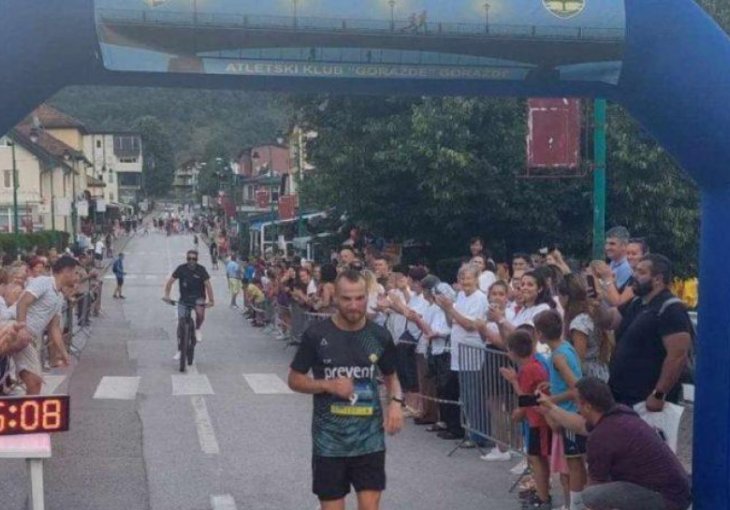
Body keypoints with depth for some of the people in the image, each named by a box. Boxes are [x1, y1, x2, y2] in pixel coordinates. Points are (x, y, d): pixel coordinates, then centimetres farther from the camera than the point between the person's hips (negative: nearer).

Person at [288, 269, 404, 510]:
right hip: (329, 439, -1)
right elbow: (294, 379, 0)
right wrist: (328, 385, -17)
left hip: (370, 437, 2)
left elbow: (390, 376, 15)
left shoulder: (380, 336, 0)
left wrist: (396, 401, -5)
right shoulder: (316, 334, -8)